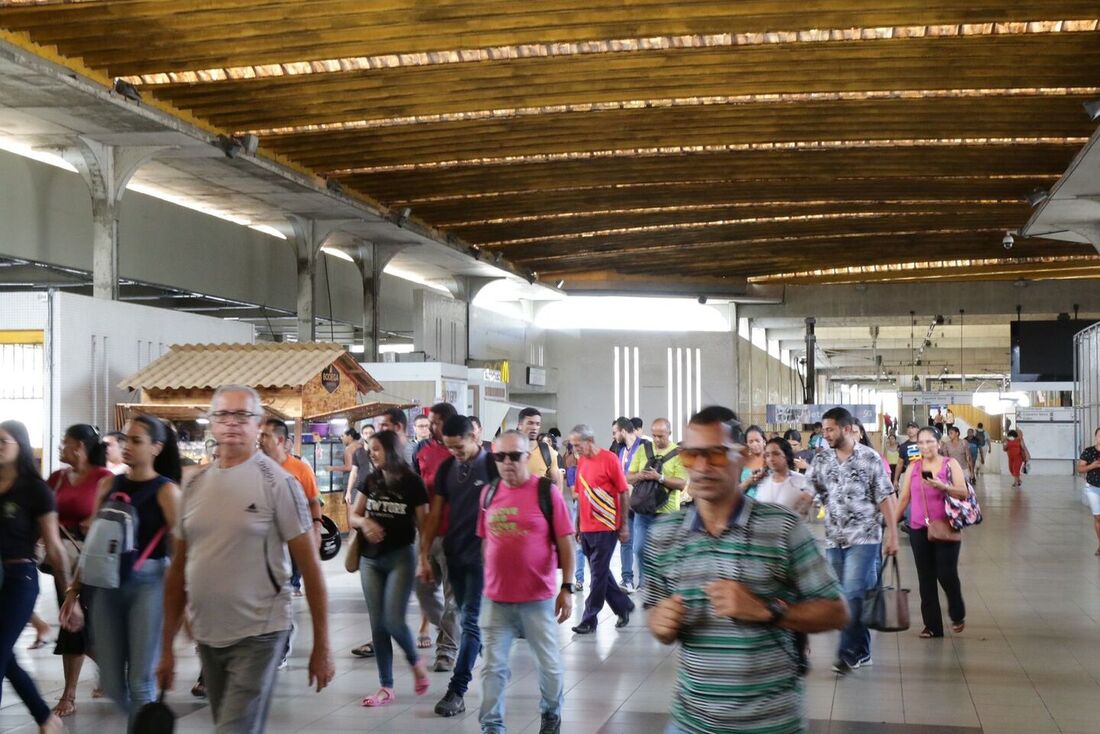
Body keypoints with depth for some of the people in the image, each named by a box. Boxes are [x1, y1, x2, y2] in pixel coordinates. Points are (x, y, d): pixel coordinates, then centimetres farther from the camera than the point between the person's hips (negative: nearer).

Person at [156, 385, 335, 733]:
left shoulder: (276, 482, -7)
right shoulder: (196, 485, 8)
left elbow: (310, 566, -7)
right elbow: (178, 569, 13)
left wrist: (321, 645, -9)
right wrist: (166, 647, 11)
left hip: (258, 635, -5)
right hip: (207, 636, 6)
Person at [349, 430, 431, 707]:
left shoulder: (412, 482, -7)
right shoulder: (371, 480, 6)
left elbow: (424, 525, -5)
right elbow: (353, 517, 11)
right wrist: (364, 522, -12)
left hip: (401, 557, -5)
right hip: (370, 559, 5)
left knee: (393, 620, -12)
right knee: (377, 624, 4)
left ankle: (415, 662, 18)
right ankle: (386, 687, 11)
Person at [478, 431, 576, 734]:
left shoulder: (546, 491, -9)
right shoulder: (489, 493, 4)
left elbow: (565, 543, -7)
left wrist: (566, 588, -9)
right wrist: (488, 581, 14)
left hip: (538, 598, -3)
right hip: (495, 598, 3)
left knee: (548, 664, 13)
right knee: (493, 666, 5)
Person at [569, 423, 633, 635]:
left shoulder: (609, 459, -10)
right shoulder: (581, 461, 8)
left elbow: (624, 492, -7)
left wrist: (624, 525, -7)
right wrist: (578, 525, 14)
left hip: (606, 528, -7)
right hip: (586, 528, 7)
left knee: (599, 574, -1)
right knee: (600, 572, 13)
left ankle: (589, 620, 4)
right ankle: (623, 606, 29)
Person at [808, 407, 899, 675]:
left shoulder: (870, 458, -4)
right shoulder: (821, 460, 6)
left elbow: (885, 498, -3)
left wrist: (893, 534, -6)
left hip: (863, 538, -5)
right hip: (833, 539, 5)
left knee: (853, 594, -12)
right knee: (844, 597, 9)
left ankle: (849, 653, -6)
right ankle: (861, 651, 21)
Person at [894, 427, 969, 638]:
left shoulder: (950, 464, 0)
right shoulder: (913, 467, 8)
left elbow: (963, 493, -7)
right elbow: (904, 498, 11)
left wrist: (943, 487, -23)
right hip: (919, 529, 3)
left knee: (946, 574, -7)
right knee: (926, 579, 5)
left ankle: (958, 615, 20)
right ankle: (931, 625, 14)